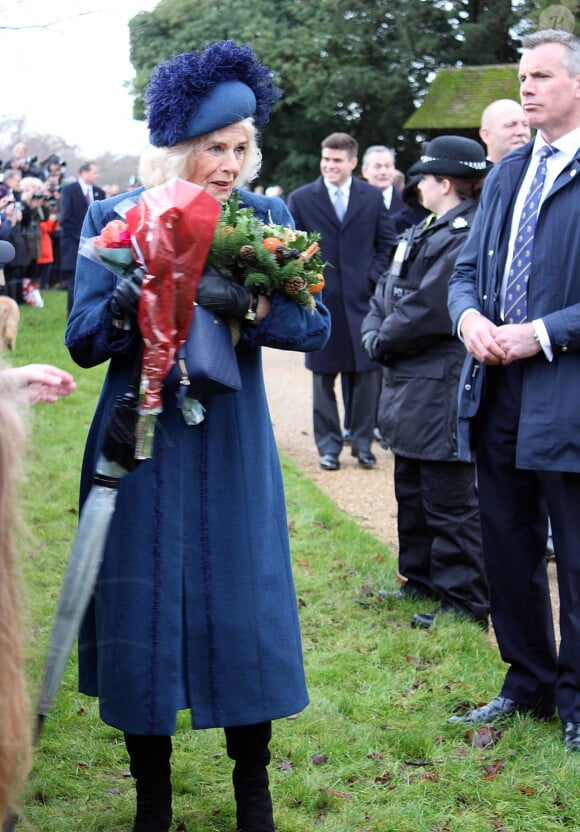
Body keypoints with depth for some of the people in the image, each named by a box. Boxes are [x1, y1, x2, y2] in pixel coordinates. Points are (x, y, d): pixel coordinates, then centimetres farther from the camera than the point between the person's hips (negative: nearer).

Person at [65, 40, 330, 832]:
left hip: (231, 449, 1)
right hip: (140, 447, 0)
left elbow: (316, 324, -9)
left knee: (245, 610, 4)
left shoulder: (266, 218, 1)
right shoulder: (114, 219, -1)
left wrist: (244, 301, -27)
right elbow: (83, 340, -4)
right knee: (141, 615, 5)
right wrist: (125, 304, -25)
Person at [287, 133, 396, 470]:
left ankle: (363, 443, 16)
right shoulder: (301, 199, 2)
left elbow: (387, 243, 9)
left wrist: (373, 279, -3)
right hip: (321, 301, -1)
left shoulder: (373, 197, 5)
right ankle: (328, 446, 16)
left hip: (362, 299, 1)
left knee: (367, 374, 4)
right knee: (324, 377, 6)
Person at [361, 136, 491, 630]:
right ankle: (420, 583, 33)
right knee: (412, 493, 19)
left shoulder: (465, 237, -17)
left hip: (441, 391, -10)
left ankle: (463, 603, 8)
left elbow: (427, 311, -22)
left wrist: (384, 340, -7)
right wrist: (375, 334, -3)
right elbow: (386, 293, 15)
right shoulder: (425, 233, 14)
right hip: (409, 386, 10)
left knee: (450, 504, -2)